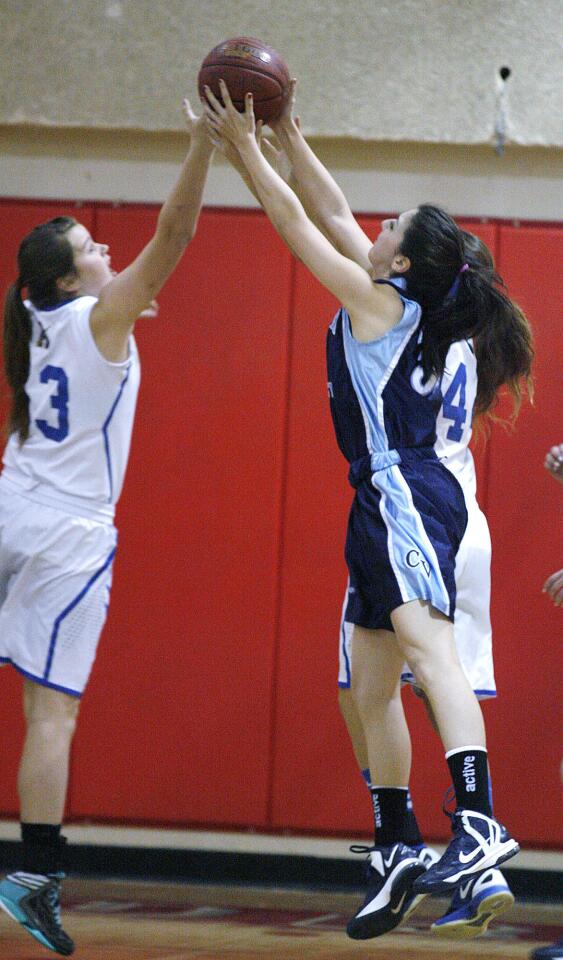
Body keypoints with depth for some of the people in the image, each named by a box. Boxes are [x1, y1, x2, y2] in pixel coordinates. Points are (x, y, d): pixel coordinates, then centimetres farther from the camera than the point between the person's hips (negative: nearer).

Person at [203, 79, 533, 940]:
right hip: (387, 504, 10)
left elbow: (295, 224, -3)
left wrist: (243, 147, 3)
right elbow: (335, 215, 27)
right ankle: (397, 852, 16)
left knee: (425, 643, -26)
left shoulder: (379, 300, -6)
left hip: (406, 496, -10)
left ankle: (479, 824, -42)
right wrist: (290, 142, 27)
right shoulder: (405, 304, 16)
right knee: (372, 689, 11)